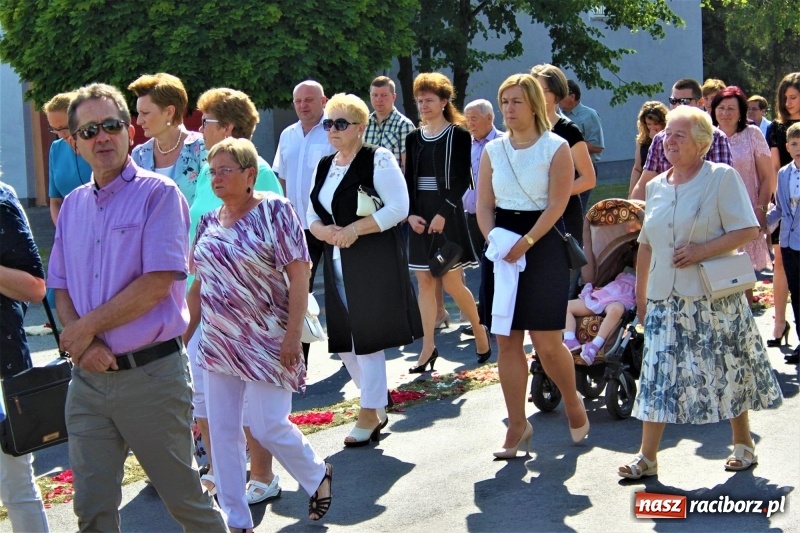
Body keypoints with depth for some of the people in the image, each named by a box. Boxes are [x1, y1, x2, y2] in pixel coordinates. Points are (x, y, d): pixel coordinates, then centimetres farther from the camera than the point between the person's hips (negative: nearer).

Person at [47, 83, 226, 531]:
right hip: (89, 377, 5)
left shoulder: (158, 194, -7)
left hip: (150, 372, -5)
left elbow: (157, 283, -15)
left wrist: (88, 326, -10)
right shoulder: (73, 205, 12)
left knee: (184, 497, 8)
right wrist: (85, 345, -8)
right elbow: (61, 289, 11)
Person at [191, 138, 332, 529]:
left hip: (266, 341, -6)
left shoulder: (274, 210, -9)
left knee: (268, 426, -3)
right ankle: (236, 521, 15)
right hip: (218, 342, 6)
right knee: (221, 431, 5)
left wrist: (293, 334, -19)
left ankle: (317, 476, 26)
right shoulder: (209, 222, 8)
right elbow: (199, 282, 14)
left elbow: (298, 275, -13)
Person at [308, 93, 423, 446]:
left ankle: (370, 413, 8)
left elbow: (398, 208, -15)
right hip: (337, 260, 8)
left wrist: (355, 228, -21)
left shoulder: (378, 159, -8)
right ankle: (377, 407, 26)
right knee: (343, 339, 11)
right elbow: (312, 214, 16)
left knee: (366, 336, -4)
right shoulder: (324, 166, 13)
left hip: (374, 260, -7)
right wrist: (321, 230, -7)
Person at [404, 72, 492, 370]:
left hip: (447, 216, -5)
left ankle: (479, 330, 17)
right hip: (420, 217, 5)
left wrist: (444, 213, -16)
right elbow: (409, 181, 10)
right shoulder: (413, 139, 11)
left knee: (452, 283, -5)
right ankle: (428, 347, 8)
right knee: (424, 282, 4)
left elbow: (462, 180, -8)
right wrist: (411, 214, -5)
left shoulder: (458, 135, -3)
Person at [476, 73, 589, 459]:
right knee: (506, 340, 2)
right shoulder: (493, 150, 10)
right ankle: (517, 425, 10)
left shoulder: (556, 148, -3)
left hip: (543, 246, -4)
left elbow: (557, 204, -10)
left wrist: (525, 243, -19)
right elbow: (484, 205, 8)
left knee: (546, 343, -5)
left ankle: (573, 405, 23)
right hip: (502, 249, 4)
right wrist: (494, 240, -10)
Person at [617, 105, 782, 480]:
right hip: (665, 299, 4)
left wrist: (702, 250, -21)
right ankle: (647, 457, 4)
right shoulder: (656, 186, 10)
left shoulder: (722, 177, -7)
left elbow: (748, 230, -12)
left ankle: (743, 444, 26)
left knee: (729, 372, 7)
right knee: (658, 376, 0)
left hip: (713, 298, -4)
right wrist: (640, 293, 15)